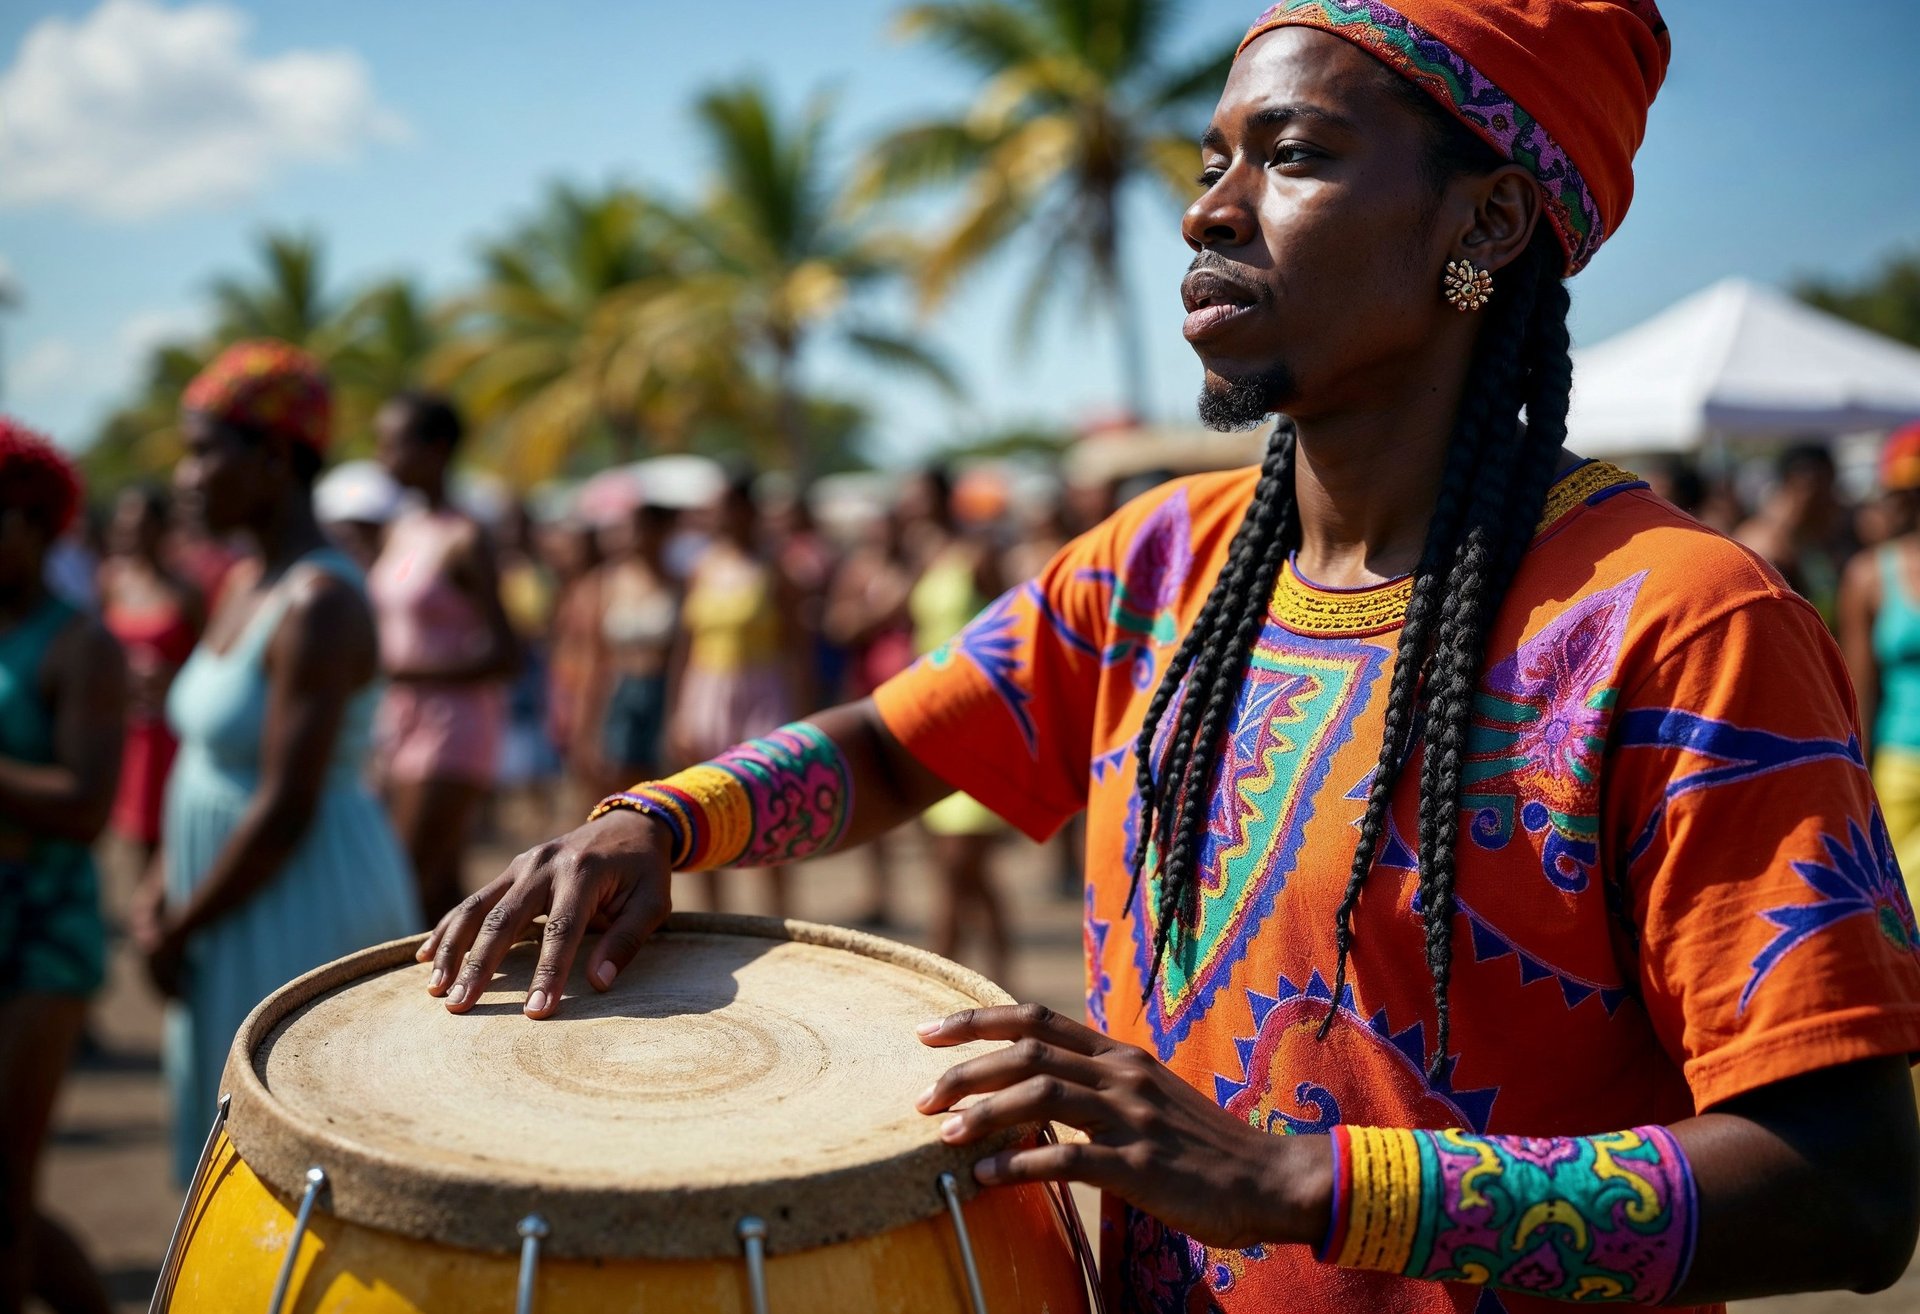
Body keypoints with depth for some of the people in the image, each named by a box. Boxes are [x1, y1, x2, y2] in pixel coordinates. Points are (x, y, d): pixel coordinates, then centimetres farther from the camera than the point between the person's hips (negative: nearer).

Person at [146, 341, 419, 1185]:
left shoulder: (318, 603, -20)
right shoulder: (246, 586, 8)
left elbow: (286, 811, -23)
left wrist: (181, 931, -13)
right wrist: (164, 889, 4)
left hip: (304, 915, -9)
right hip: (240, 914, 9)